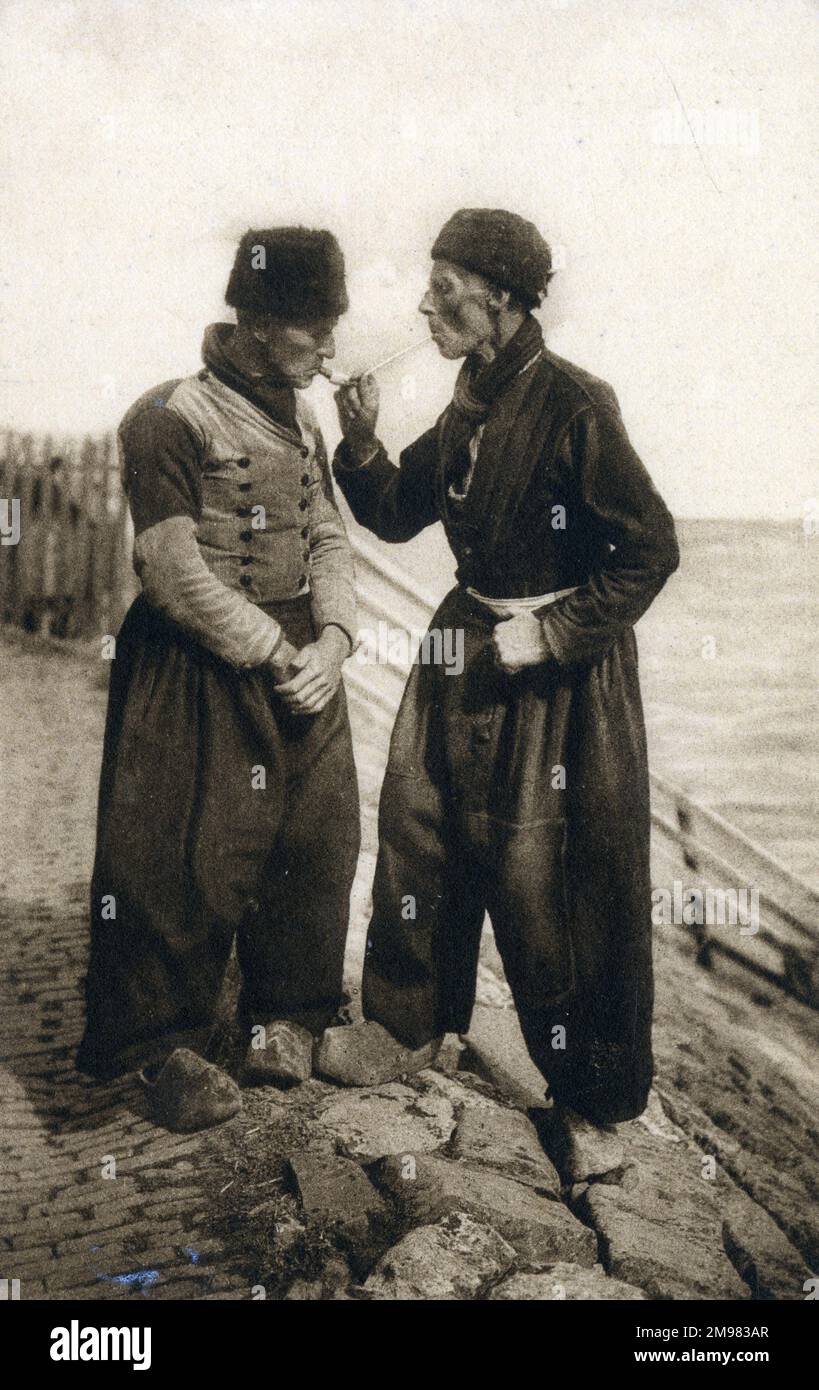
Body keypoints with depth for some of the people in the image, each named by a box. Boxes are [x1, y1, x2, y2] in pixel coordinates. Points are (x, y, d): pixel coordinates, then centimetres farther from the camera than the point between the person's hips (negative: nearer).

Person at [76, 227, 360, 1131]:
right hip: (202, 679, -7)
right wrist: (278, 654, -14)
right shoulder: (172, 418, -13)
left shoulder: (300, 422, 11)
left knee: (318, 845, 12)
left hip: (301, 660, 8)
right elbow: (177, 575, -17)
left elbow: (327, 540, 10)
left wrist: (333, 637, -8)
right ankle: (169, 1046, 19)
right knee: (194, 862, -1)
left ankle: (291, 1021, 32)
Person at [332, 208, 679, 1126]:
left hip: (558, 667, -7)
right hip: (467, 641, 8)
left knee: (543, 874, 1)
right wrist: (362, 444, -5)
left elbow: (651, 550, -16)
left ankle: (596, 1093, 22)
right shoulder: (469, 404, 5)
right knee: (417, 828, 13)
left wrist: (550, 633, -18)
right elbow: (397, 514, 12)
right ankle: (410, 1025, 36)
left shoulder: (574, 406, -18)